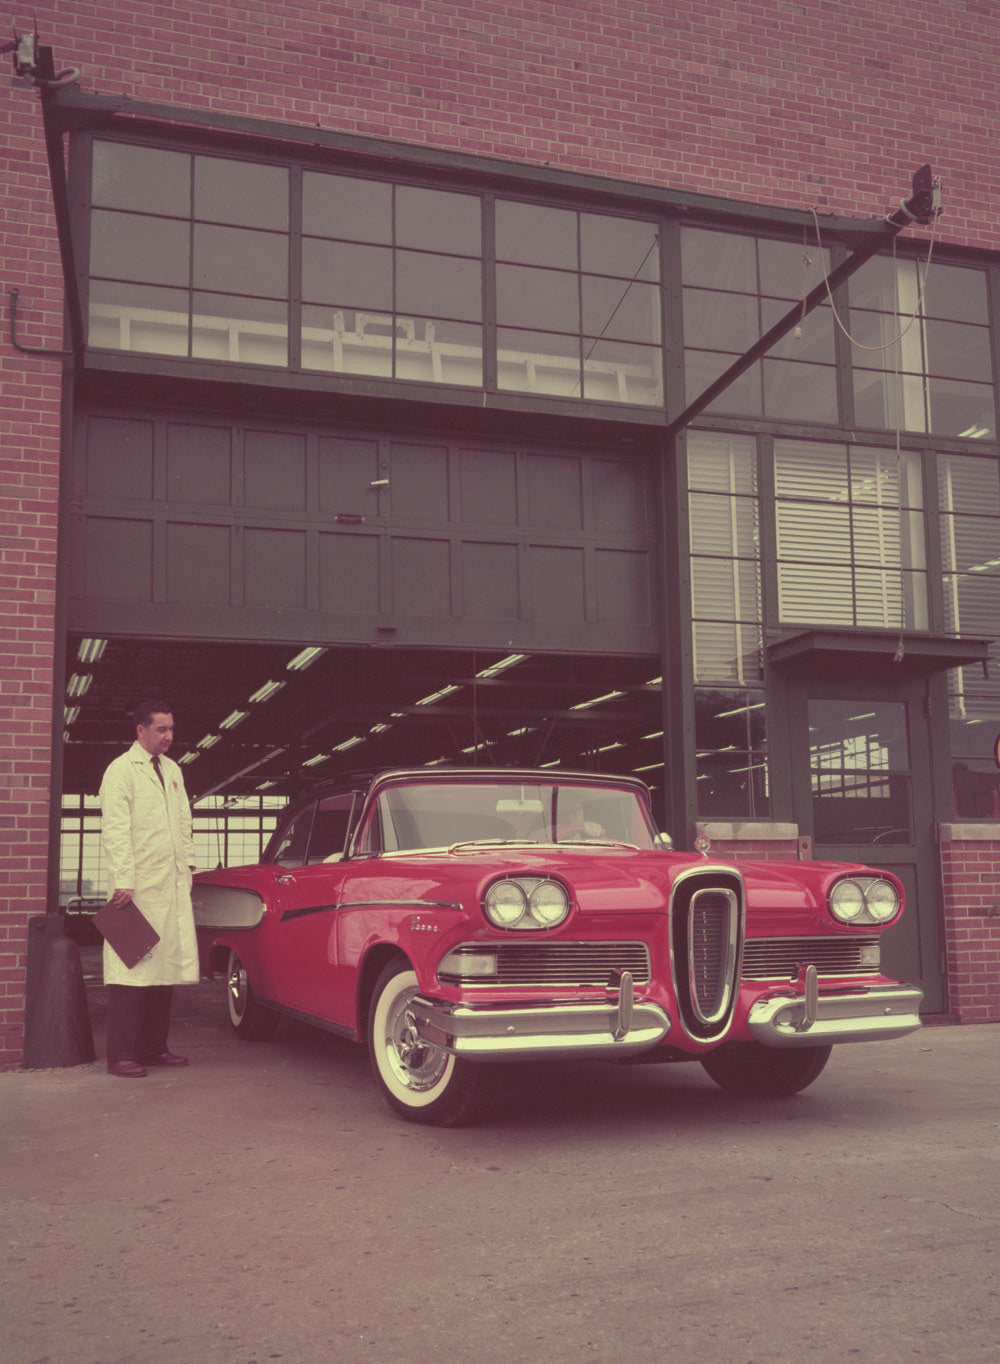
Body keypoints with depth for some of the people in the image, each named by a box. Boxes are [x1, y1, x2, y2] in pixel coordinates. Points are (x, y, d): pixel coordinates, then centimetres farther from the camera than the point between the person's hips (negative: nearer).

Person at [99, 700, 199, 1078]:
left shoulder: (173, 770, 18)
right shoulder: (121, 770, -4)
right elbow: (114, 830, -11)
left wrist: (187, 864, 14)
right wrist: (122, 881, -17)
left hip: (172, 887, 7)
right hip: (137, 889, -7)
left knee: (164, 969, 7)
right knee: (132, 971, -7)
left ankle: (154, 1047, 15)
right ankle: (121, 1056, -3)